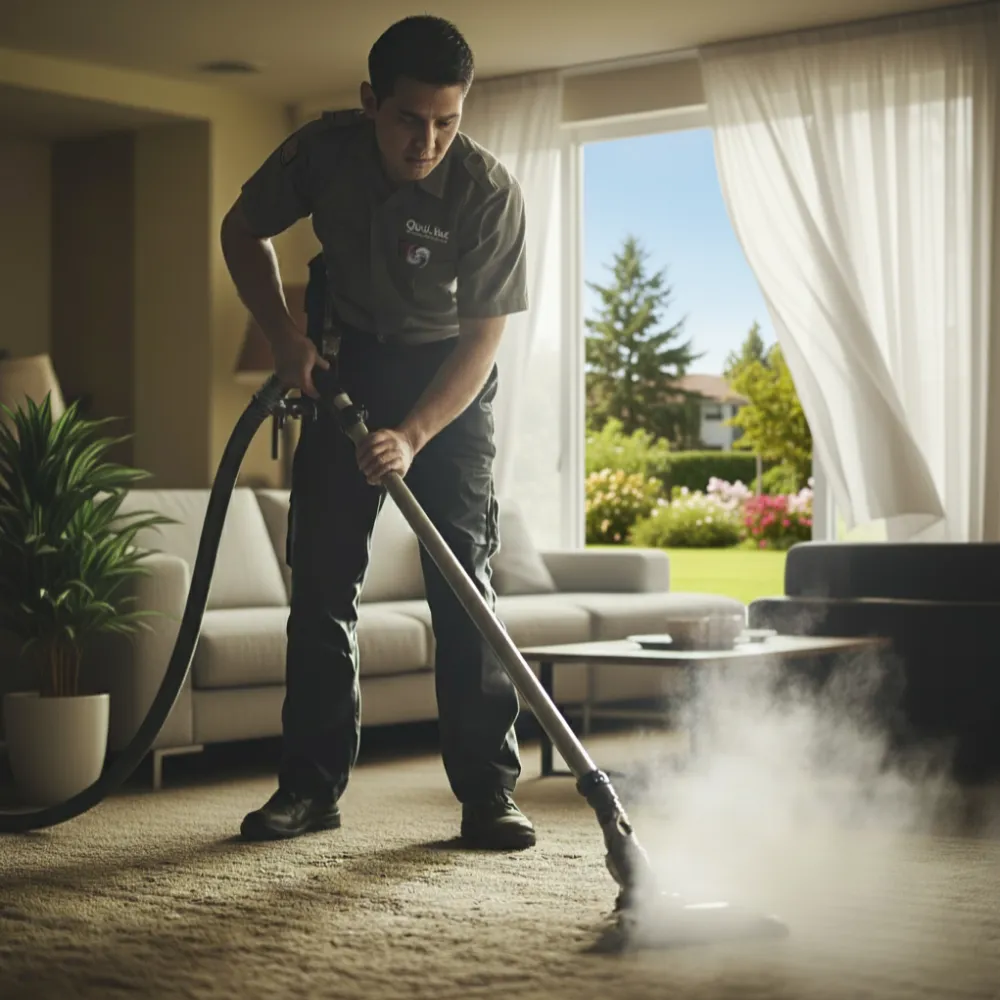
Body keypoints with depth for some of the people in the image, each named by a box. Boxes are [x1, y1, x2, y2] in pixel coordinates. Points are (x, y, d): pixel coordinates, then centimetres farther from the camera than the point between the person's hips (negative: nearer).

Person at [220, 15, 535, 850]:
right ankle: (312, 784, 5)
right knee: (321, 575, -1)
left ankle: (488, 790, -7)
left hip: (449, 378, -2)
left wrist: (413, 434, -34)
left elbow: (483, 336, -23)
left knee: (464, 577, -11)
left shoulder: (489, 192, -27)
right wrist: (284, 333, -14)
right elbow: (243, 231, 0)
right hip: (344, 364, 3)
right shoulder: (323, 151, -19)